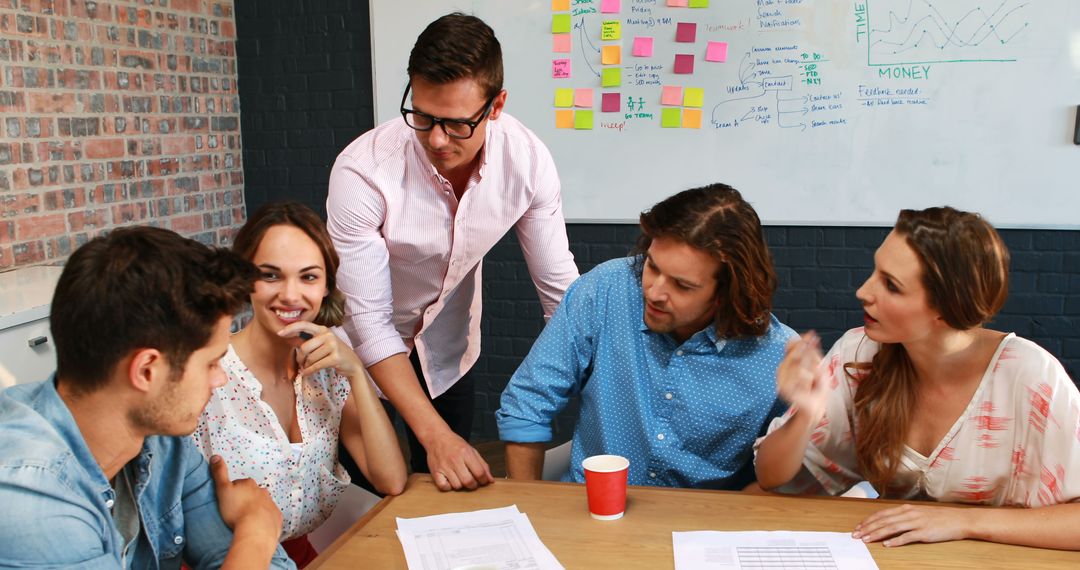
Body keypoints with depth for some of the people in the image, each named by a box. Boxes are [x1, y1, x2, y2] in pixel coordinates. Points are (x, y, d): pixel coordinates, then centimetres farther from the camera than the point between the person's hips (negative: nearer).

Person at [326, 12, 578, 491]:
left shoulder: (528, 161, -23)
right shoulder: (361, 171, -32)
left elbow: (560, 287, -12)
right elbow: (369, 322, -27)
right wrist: (434, 434, -32)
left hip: (448, 343, 3)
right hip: (363, 344, -2)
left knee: (450, 487, 12)